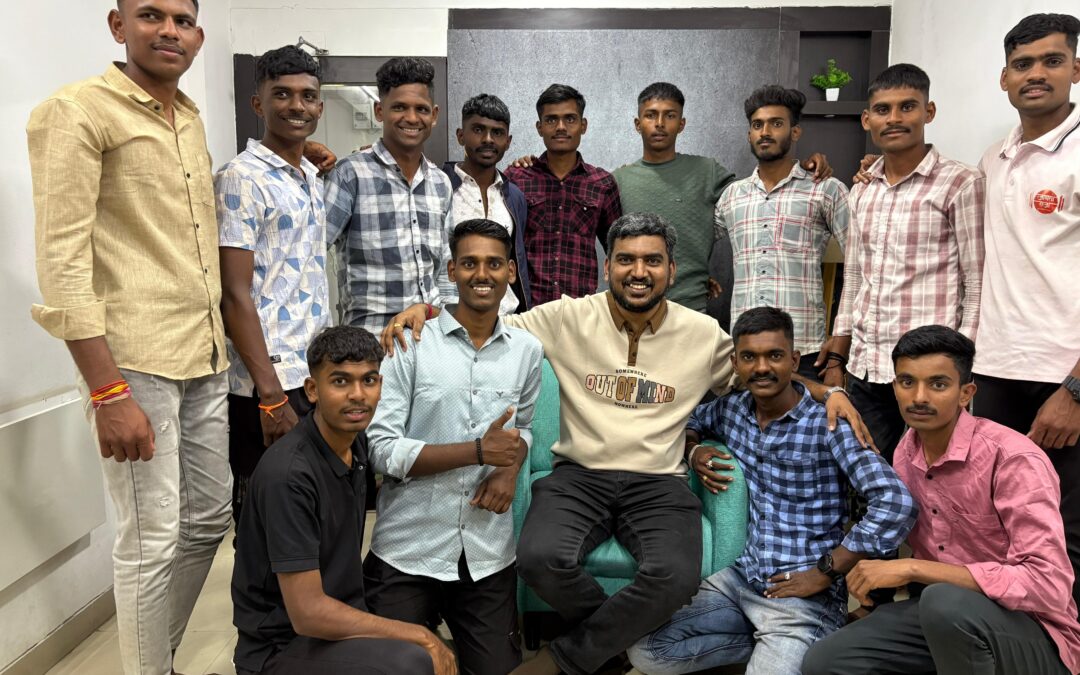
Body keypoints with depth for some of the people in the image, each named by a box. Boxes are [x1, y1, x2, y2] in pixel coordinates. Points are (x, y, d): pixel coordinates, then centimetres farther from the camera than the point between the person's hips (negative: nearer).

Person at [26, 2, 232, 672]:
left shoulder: (192, 120, 15)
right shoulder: (77, 110, -6)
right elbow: (61, 262, -13)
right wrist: (107, 391, -19)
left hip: (206, 359, 8)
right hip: (135, 362, -7)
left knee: (209, 518, 15)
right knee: (152, 541, 1)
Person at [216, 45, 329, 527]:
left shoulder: (313, 177, 14)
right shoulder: (242, 179, -11)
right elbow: (234, 294, -16)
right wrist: (271, 395, -19)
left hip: (314, 376, 8)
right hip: (269, 384, -8)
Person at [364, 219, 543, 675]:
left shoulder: (527, 350, 4)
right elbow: (380, 449, -12)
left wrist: (510, 469, -3)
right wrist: (478, 451, -19)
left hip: (489, 554, 3)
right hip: (407, 550, -3)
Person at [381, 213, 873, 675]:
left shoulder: (704, 333, 8)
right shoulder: (569, 318, 2)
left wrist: (825, 391, 6)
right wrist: (425, 310, -11)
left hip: (659, 483, 1)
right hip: (578, 476, 0)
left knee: (676, 575, -30)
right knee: (540, 558, -30)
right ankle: (623, 635, 5)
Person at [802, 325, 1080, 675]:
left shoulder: (1013, 460, -21)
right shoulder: (906, 451, 2)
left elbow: (1049, 586, -29)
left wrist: (913, 569, -29)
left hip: (1035, 632, -6)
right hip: (940, 613, 6)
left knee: (946, 603, -38)